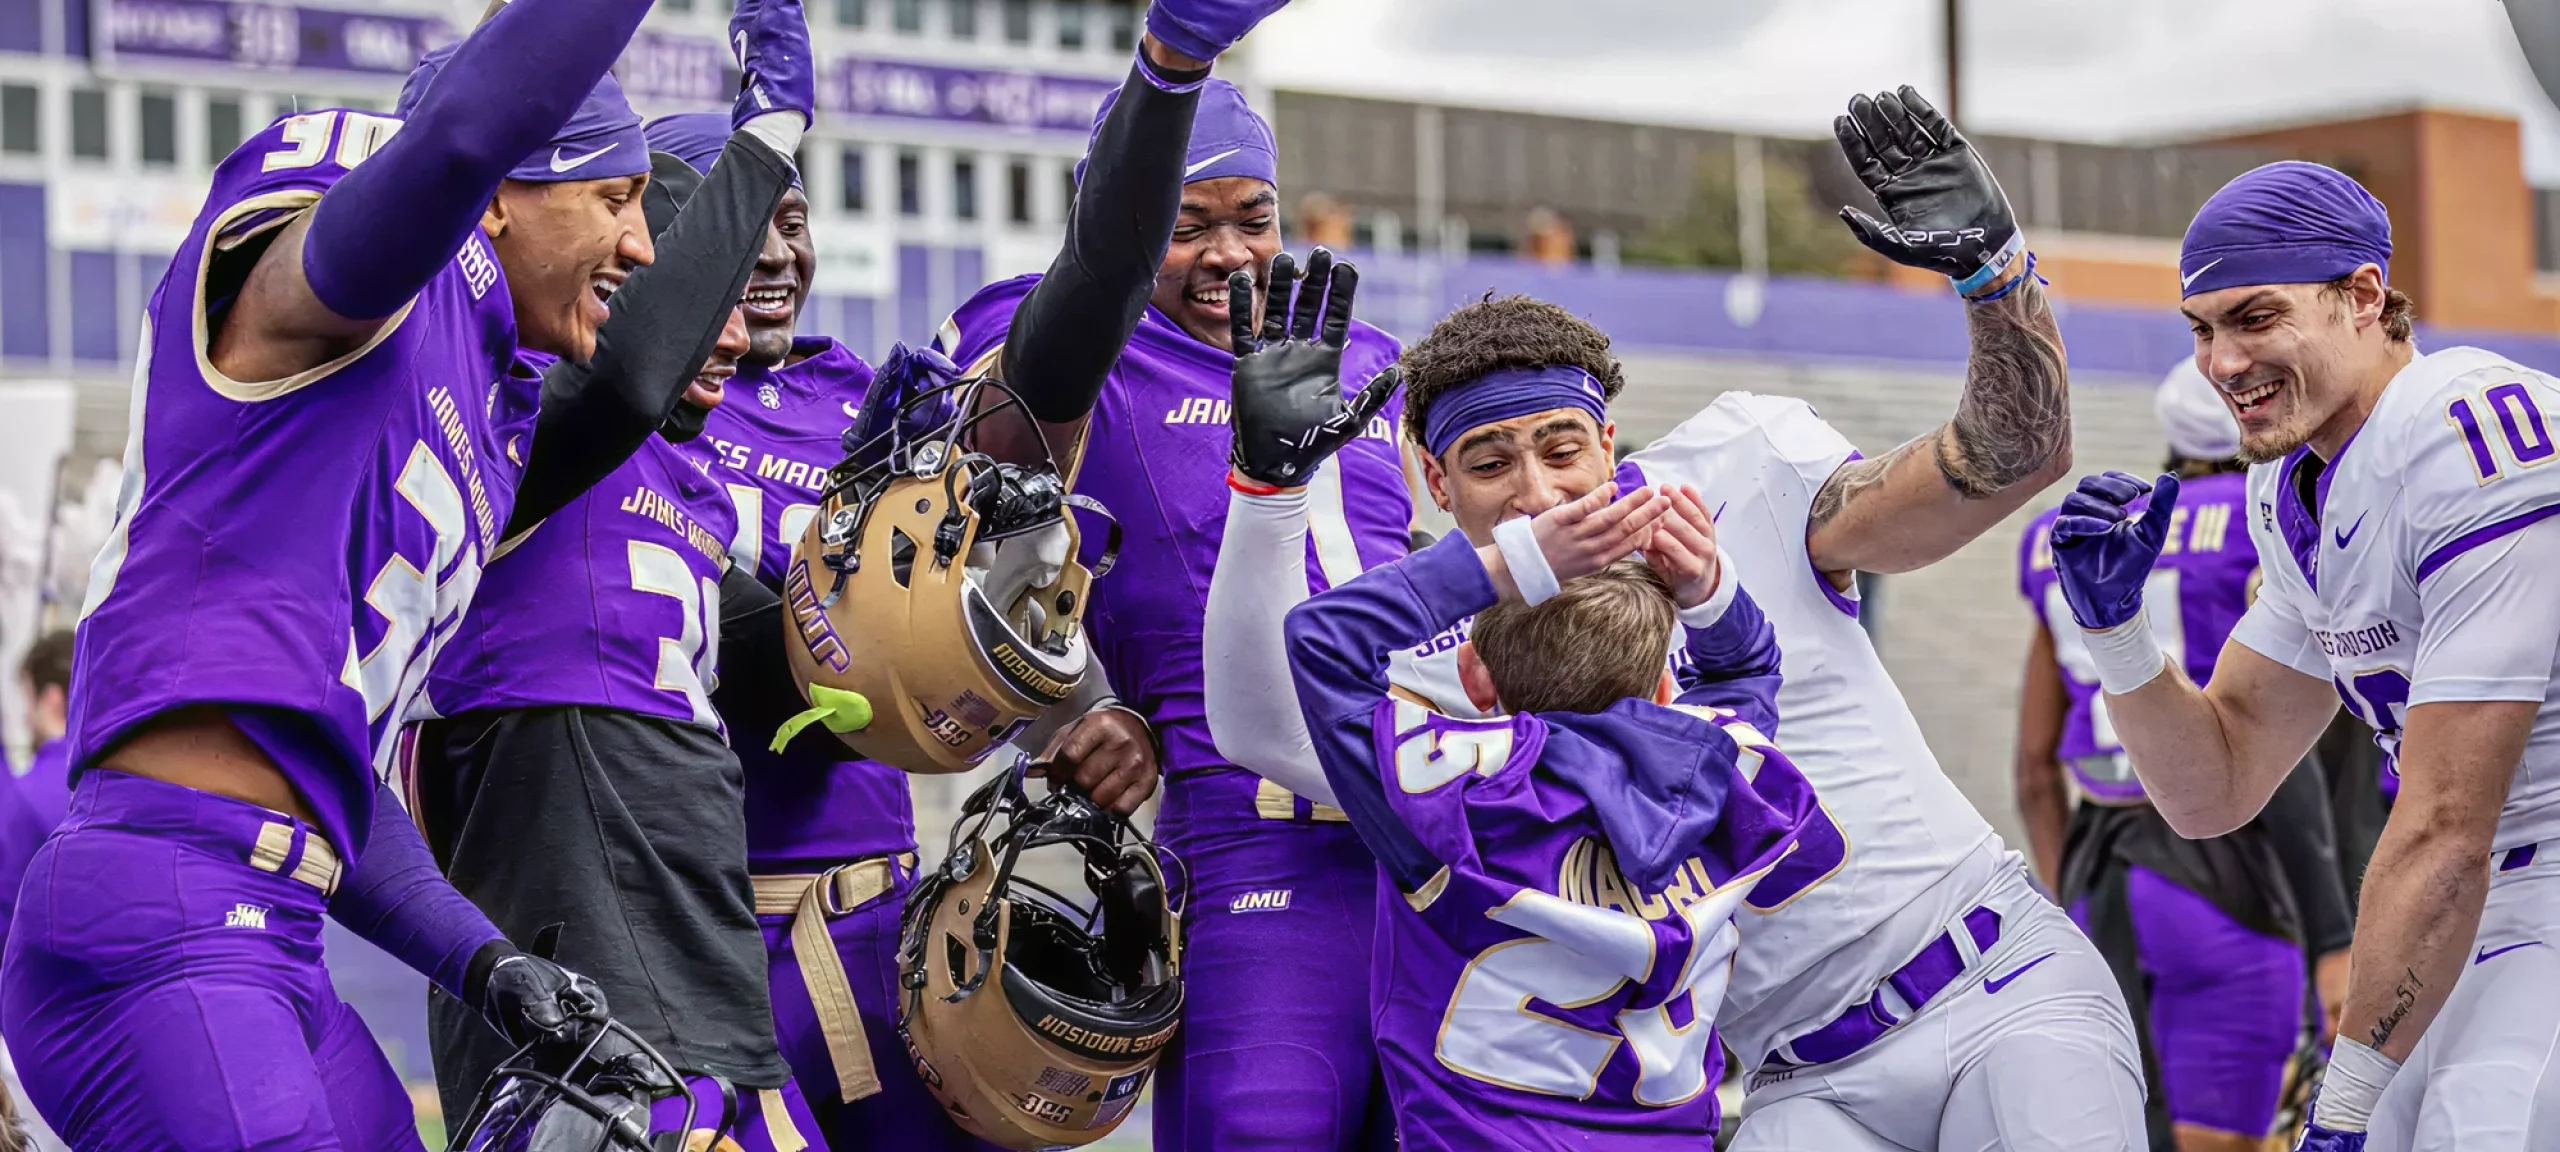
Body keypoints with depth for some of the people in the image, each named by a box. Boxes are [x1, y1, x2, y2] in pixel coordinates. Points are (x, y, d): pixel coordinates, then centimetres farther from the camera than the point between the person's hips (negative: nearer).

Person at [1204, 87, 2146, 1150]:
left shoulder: (1740, 489, -2)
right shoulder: (1462, 663, -1)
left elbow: (2020, 454, -5)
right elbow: (1268, 729, -18)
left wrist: (1992, 265, -22)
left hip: (2007, 986, -1)